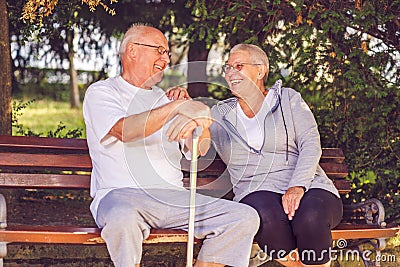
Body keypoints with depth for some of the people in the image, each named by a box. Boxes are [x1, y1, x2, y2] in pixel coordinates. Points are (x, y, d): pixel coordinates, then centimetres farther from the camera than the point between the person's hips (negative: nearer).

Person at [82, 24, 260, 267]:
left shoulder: (166, 98, 24)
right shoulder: (101, 92, 7)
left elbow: (200, 149, 11)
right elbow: (124, 130, -16)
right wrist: (177, 107, -26)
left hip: (172, 197, 5)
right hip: (121, 193, -5)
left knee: (245, 217, -13)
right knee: (123, 218, -41)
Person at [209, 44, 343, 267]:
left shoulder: (289, 99, 14)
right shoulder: (220, 113, 21)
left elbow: (311, 145, 1)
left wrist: (297, 186, -16)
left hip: (308, 187, -1)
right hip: (256, 193, 1)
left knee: (310, 219, -36)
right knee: (267, 218, -36)